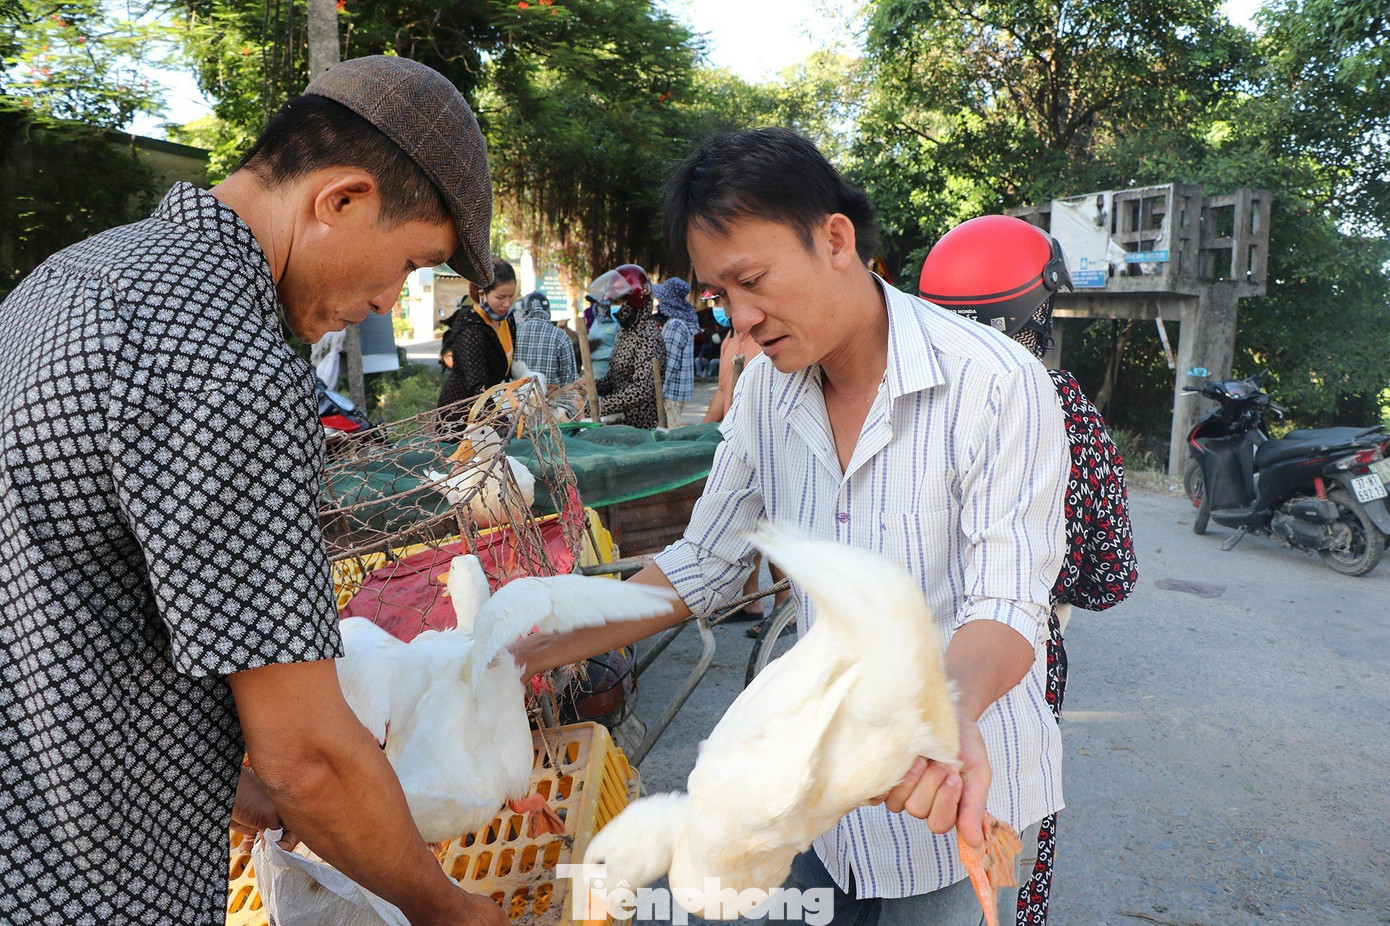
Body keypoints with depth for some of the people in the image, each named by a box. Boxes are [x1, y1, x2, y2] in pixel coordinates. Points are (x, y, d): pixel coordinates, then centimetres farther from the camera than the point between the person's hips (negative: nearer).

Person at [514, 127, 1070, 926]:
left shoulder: (998, 385, -20)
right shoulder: (765, 394, -4)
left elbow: (1005, 606, -21)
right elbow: (704, 567, 3)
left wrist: (949, 716, -43)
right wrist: (536, 653, -3)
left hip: (955, 801, -4)